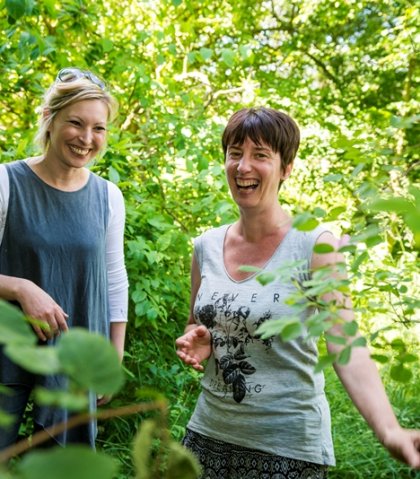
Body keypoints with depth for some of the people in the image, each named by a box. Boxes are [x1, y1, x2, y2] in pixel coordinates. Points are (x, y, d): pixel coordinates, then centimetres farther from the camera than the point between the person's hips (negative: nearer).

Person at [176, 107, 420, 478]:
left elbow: (346, 345, -21)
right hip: (209, 432, 5)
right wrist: (196, 343, -7)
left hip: (288, 445, -4)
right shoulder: (207, 246, 0)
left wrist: (389, 431, -36)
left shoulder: (314, 246, -13)